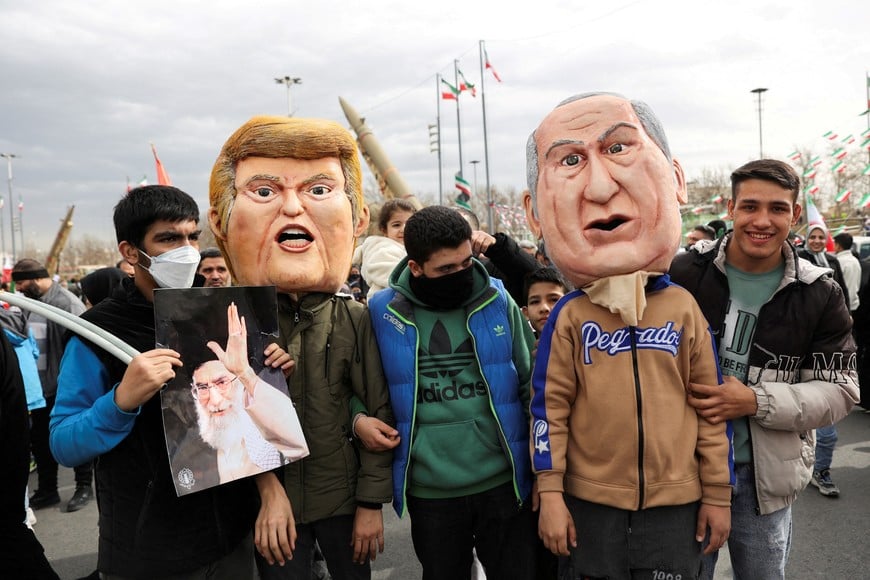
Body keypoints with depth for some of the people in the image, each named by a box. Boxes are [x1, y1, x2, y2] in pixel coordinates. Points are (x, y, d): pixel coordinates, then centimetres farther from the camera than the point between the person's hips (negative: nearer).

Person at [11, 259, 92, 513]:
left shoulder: (67, 304, -17)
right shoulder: (28, 303, 8)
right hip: (40, 387, 8)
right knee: (40, 440, 16)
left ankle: (84, 487, 23)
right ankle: (46, 490, 31)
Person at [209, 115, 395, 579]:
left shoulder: (356, 320, -8)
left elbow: (378, 414, -3)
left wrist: (371, 503, -2)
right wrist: (263, 493, -13)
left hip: (344, 500, 1)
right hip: (269, 505, -1)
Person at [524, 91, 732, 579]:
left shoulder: (684, 309, -4)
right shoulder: (569, 318, -7)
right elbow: (550, 410, -3)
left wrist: (717, 496, 5)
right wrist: (550, 495, -4)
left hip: (676, 503, 1)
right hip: (591, 505, 0)